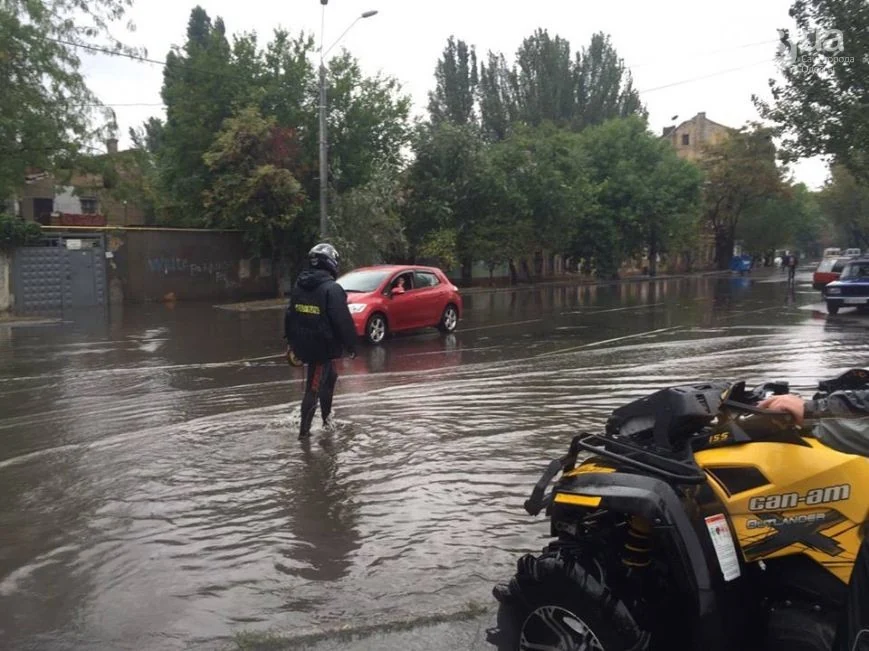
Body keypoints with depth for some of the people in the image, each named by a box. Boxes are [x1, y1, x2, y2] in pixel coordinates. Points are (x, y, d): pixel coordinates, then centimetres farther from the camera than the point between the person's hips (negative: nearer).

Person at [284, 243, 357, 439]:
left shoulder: (298, 285, 7)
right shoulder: (332, 289, -17)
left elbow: (290, 315, 16)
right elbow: (343, 321, -18)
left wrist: (290, 341, 25)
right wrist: (351, 345, -9)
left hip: (302, 345, 8)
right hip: (323, 346, -7)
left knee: (330, 376, 25)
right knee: (314, 387, 2)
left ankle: (326, 417, 35)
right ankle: (304, 429, 8)